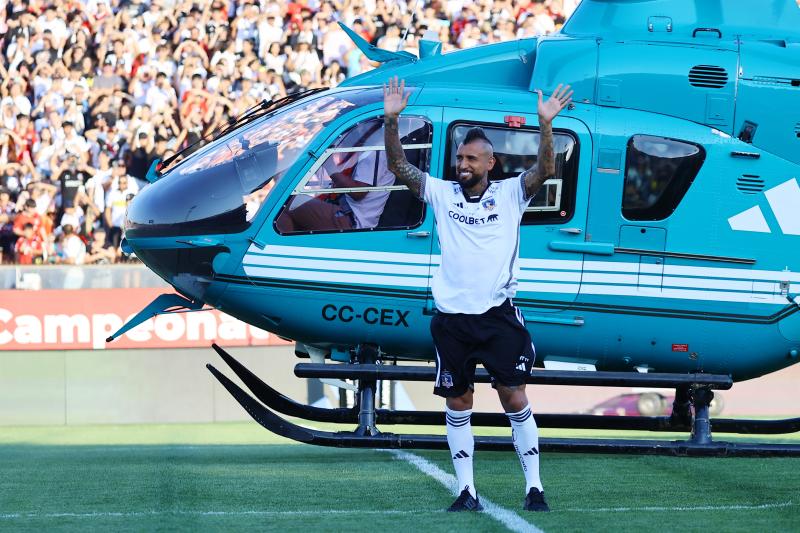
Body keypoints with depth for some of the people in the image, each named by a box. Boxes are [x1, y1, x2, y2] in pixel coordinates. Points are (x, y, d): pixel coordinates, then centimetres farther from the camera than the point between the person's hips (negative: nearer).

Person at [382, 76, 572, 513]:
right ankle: (466, 490, 11)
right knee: (457, 405, 5)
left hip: (497, 314, -2)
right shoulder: (442, 194, 6)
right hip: (451, 317, 2)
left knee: (515, 399, -4)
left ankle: (533, 487, 2)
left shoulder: (509, 194, 2)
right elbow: (397, 166, 0)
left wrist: (545, 124, -27)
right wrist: (391, 121, -14)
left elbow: (545, 169, -12)